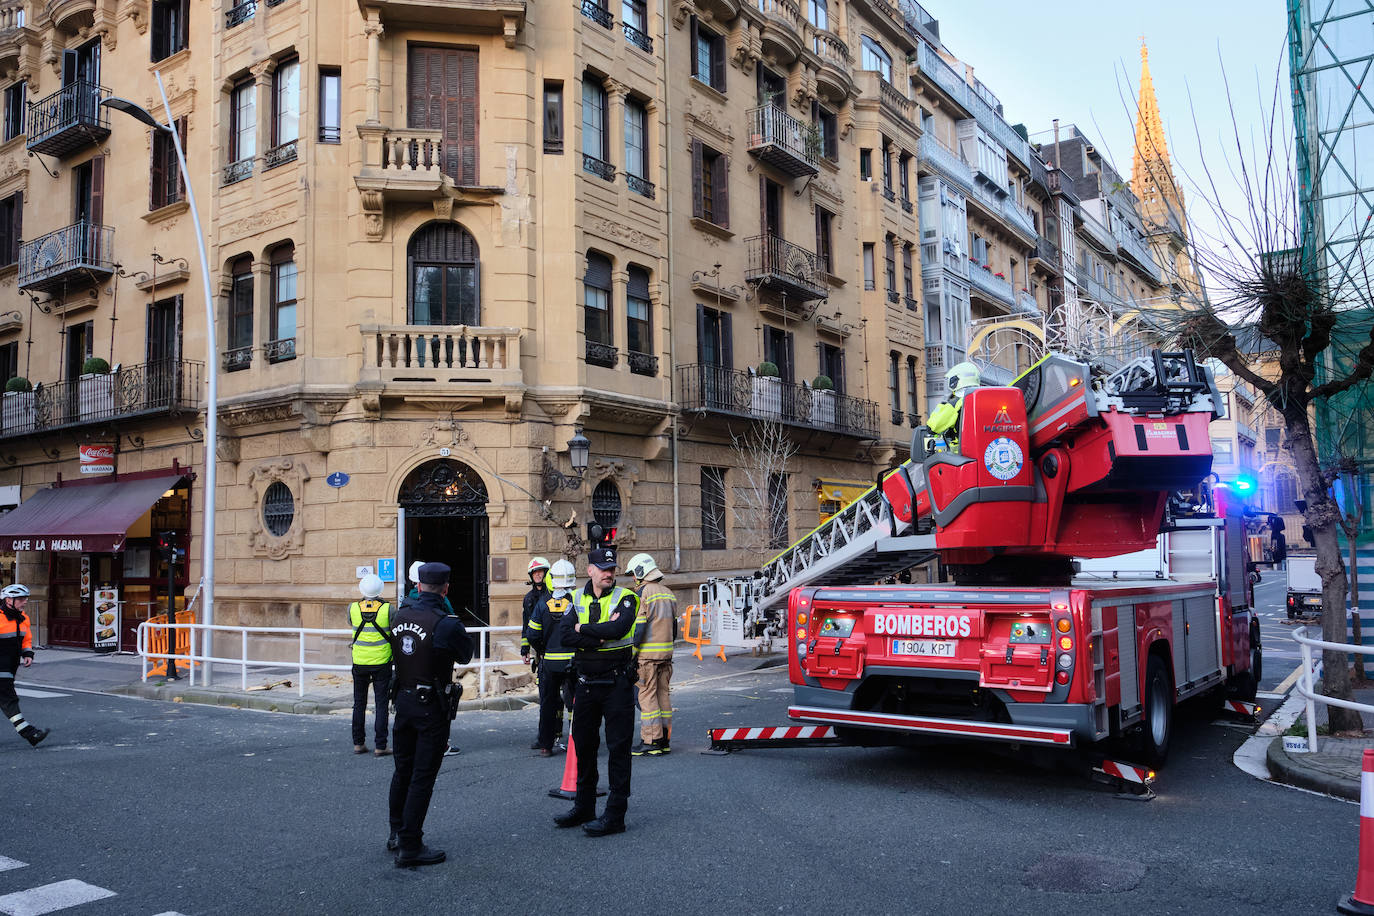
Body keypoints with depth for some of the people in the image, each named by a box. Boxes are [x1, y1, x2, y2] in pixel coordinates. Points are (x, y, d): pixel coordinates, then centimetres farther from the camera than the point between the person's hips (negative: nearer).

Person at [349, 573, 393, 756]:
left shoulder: (353, 608, -6)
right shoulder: (387, 609, -12)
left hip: (359, 663, 2)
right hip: (382, 663, -2)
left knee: (359, 703, 15)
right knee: (381, 704, 3)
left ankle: (358, 743, 18)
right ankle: (380, 746, 3)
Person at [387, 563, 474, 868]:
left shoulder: (401, 616, 0)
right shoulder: (446, 623, -20)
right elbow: (465, 656, -3)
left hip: (403, 700, 7)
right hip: (432, 706, -7)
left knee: (403, 770, 20)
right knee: (423, 776, 1)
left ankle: (397, 834, 35)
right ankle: (409, 847, 6)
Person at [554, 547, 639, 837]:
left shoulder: (625, 598, -7)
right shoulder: (578, 598, 5)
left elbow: (618, 628, -26)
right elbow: (565, 634, -9)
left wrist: (584, 629, -13)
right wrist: (601, 635, -19)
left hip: (616, 683, -5)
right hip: (586, 682, 5)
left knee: (618, 748, -1)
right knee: (583, 745, 15)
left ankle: (615, 815, 7)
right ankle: (584, 808, 30)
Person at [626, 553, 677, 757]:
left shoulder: (643, 593, -10)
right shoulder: (668, 593, 14)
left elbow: (638, 627, -15)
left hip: (647, 653, -8)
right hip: (666, 652, 8)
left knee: (647, 695, -4)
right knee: (662, 693, 11)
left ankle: (650, 742, -4)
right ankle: (664, 739, 15)